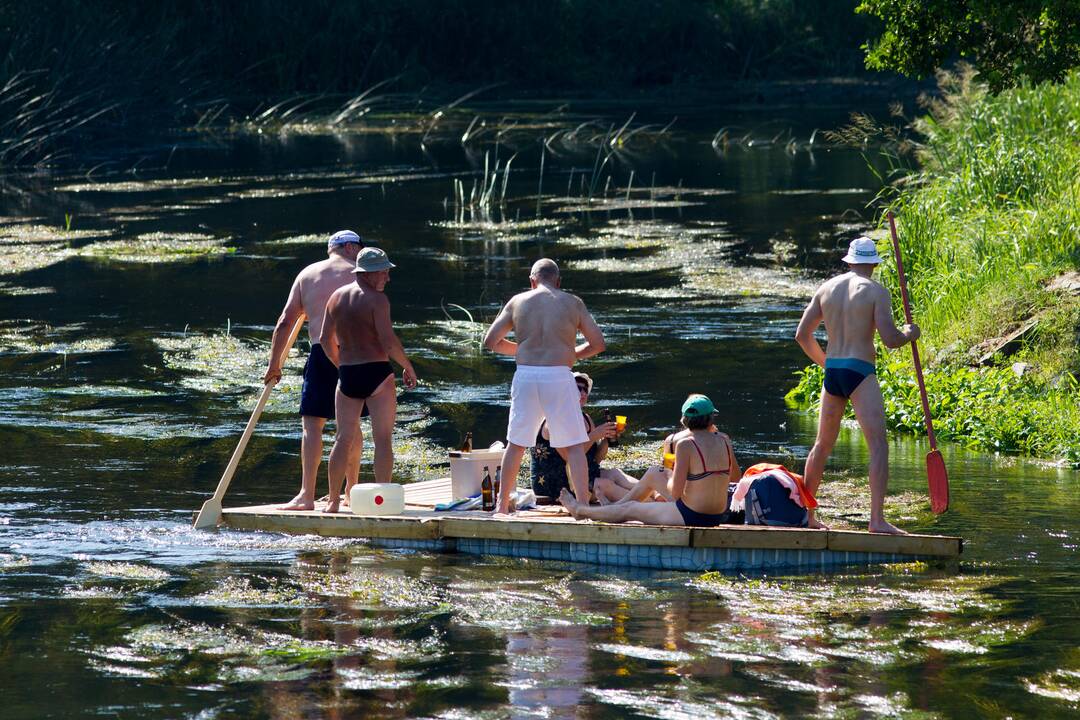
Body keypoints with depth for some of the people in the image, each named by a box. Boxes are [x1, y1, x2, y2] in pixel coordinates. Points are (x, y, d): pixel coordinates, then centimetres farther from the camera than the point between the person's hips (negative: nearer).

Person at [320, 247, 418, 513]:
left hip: (347, 374, 6)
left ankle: (333, 500, 11)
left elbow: (326, 339, 13)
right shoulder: (376, 299, -12)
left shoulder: (337, 297, 8)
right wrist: (409, 368, -3)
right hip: (376, 372, -6)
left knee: (345, 438, 12)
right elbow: (389, 342, -17)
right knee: (383, 439, -1)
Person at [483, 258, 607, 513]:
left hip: (525, 376, 2)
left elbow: (490, 341, 10)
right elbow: (598, 344, 7)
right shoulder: (572, 303, 6)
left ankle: (502, 505, 21)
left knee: (516, 443, 15)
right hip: (559, 378, -2)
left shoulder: (518, 302, 8)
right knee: (574, 446, 3)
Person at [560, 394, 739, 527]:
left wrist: (671, 478, 4)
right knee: (653, 475, 26)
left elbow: (675, 492, -20)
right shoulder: (724, 440, 0)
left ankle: (580, 510, 41)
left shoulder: (685, 444, -19)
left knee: (628, 509, 18)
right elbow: (735, 476, 17)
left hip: (691, 516, -7)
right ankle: (614, 506, 45)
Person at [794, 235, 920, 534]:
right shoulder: (876, 292, -6)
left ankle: (805, 514, 25)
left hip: (832, 373, 6)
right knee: (878, 445, -8)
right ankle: (877, 519, -19)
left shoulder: (827, 288, 11)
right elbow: (890, 339, -13)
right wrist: (909, 333, 9)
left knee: (822, 445, 19)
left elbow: (802, 335, 13)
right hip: (860, 373, -6)